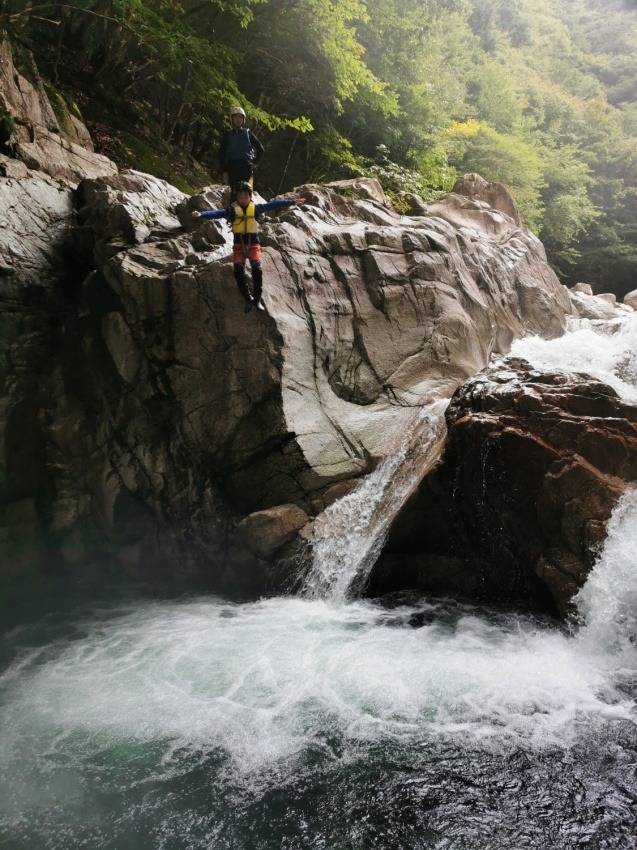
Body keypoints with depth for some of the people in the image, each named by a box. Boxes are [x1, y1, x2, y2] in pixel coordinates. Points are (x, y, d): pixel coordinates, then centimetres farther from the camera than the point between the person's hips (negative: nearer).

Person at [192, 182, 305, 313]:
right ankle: (248, 299, -3)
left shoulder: (255, 208, 3)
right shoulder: (232, 210, 0)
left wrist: (292, 201, -7)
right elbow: (217, 213, -13)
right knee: (238, 271, -17)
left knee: (257, 269, -20)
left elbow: (273, 205, -3)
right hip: (239, 245, 0)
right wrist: (201, 214, -29)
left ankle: (257, 300, -8)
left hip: (253, 244, 0)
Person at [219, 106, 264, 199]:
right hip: (232, 167, -1)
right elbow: (221, 154, 7)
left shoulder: (248, 133, 13)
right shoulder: (227, 135, 11)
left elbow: (260, 149, 19)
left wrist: (253, 162, 10)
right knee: (234, 192, -7)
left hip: (247, 167, 1)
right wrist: (224, 171, -2)